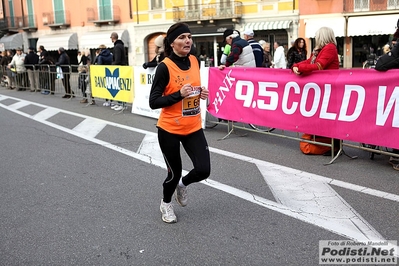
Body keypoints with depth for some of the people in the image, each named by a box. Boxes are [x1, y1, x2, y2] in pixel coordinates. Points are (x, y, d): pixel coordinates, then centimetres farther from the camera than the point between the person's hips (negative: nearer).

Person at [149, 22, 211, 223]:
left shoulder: (195, 61, 2)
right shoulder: (165, 67, -16)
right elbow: (153, 102, -16)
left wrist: (201, 93, -1)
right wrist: (179, 94, -26)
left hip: (193, 128, 5)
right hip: (169, 129, -5)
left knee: (203, 170, -3)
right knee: (175, 172, 9)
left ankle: (182, 185, 33)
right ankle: (166, 204, 40)